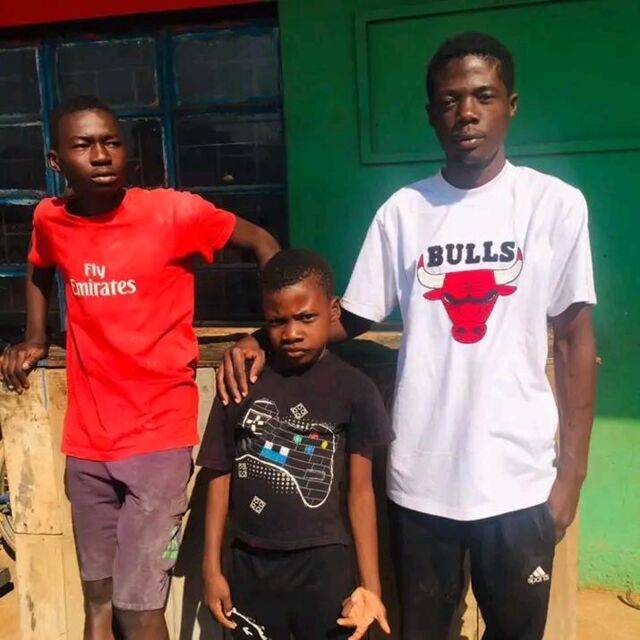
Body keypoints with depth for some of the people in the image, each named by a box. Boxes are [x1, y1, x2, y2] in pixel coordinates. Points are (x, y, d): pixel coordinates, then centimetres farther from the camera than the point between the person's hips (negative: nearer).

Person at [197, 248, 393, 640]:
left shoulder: (354, 389, -7)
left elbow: (360, 489, -3)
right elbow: (221, 476, 2)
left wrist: (370, 584, -4)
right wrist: (212, 568, 3)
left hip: (325, 564, -1)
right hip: (252, 563, 2)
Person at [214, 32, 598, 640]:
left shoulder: (555, 204, -4)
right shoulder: (403, 210, 1)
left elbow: (574, 338, -1)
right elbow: (350, 318, 4)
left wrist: (571, 470, -2)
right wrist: (260, 342, -11)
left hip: (518, 478, -1)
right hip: (419, 477, 1)